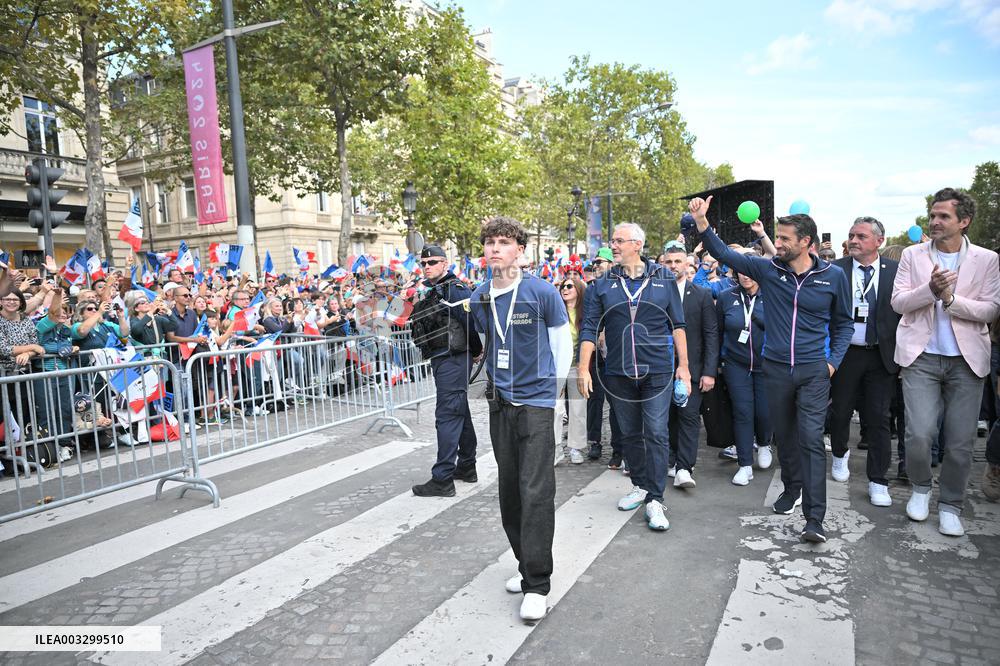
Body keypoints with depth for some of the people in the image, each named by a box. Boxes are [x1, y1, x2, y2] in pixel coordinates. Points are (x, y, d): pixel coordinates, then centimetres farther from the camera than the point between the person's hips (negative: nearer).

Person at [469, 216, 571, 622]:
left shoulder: (542, 292, -9)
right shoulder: (479, 299, 4)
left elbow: (562, 342, 3)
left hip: (536, 402, -5)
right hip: (500, 403, 5)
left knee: (536, 492, -8)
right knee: (508, 489, 11)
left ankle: (537, 584, 1)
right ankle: (525, 565, 28)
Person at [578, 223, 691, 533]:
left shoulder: (663, 278, 3)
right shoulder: (602, 284, 4)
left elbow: (677, 325, 5)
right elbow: (590, 328, 2)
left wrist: (683, 366, 2)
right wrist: (583, 368, -5)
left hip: (657, 371, -2)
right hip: (619, 373, 2)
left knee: (656, 433, -4)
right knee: (630, 434, 13)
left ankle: (655, 500, 4)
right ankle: (640, 485, 30)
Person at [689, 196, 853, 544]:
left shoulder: (833, 276, -1)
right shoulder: (768, 269, 0)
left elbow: (843, 323, 10)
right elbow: (724, 253, -3)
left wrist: (834, 360, 0)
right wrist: (702, 221, -14)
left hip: (814, 371, -2)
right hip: (775, 369, 2)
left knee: (811, 439, -10)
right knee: (784, 435, 15)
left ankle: (814, 518, -6)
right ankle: (792, 487, 39)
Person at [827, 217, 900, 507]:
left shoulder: (895, 271, 0)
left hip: (882, 355, 0)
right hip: (845, 353, 0)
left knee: (878, 418, 3)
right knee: (840, 411, 13)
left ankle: (878, 481, 13)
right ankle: (840, 454, 41)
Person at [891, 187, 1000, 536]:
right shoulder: (913, 255, 4)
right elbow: (898, 302, -1)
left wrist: (950, 298, -16)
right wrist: (930, 289, -18)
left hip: (966, 360, 1)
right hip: (921, 357, -1)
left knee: (961, 442, 4)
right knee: (919, 434, -9)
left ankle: (950, 506, 23)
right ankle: (920, 488, 20)